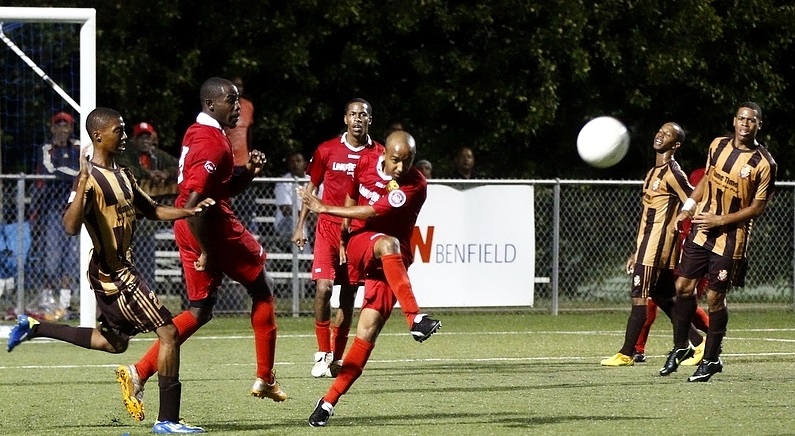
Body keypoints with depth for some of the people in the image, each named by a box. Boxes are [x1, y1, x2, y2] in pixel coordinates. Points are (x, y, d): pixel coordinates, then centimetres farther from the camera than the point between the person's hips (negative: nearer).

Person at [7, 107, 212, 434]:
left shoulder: (122, 175, 11)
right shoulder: (91, 179, -18)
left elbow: (152, 210, 20)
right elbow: (71, 226, -29)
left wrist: (190, 211, 5)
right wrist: (82, 184, -41)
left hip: (119, 270, 10)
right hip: (113, 274, -10)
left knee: (113, 342, 24)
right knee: (169, 333, -11)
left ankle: (35, 328, 29)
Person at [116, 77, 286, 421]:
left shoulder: (198, 134, 15)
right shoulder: (212, 143, -18)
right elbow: (193, 202, -26)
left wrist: (249, 171, 6)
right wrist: (207, 252, -22)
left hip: (188, 229, 9)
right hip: (213, 228, -9)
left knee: (200, 311, 11)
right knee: (262, 289, 10)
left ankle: (139, 373, 0)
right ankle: (265, 379, 15)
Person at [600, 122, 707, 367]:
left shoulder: (672, 173, -10)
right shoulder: (654, 172, 19)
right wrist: (636, 253, 23)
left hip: (657, 246, -10)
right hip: (647, 246, 10)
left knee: (639, 297, -9)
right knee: (663, 299, 12)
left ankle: (626, 354, -7)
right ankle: (700, 343, 16)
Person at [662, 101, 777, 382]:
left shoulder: (763, 164, -13)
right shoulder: (718, 146, 3)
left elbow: (757, 208, -11)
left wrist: (720, 220, -17)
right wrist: (688, 207, 7)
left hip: (730, 240, -5)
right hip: (700, 230, 5)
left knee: (715, 298, -2)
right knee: (684, 286, 5)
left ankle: (711, 359, 13)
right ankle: (680, 348, 23)